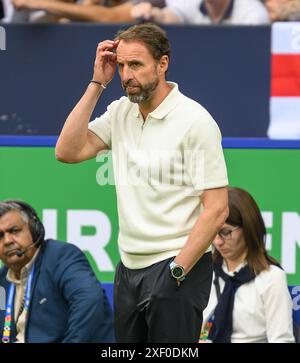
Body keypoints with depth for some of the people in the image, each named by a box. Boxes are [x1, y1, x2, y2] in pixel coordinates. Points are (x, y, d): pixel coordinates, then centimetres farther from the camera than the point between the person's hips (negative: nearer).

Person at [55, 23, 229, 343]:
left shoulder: (194, 121, -12)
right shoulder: (120, 112, 8)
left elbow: (216, 209, -14)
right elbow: (68, 151, -3)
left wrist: (176, 271, -17)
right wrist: (97, 83, -3)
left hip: (177, 268, -6)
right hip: (129, 267, 6)